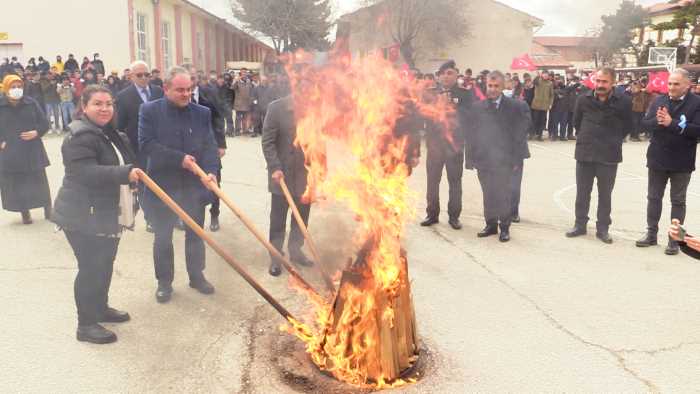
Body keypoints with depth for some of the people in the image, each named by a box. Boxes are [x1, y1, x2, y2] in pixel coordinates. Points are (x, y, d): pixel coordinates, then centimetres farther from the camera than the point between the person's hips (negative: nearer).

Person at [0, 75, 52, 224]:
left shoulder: (31, 103, 0)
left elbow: (44, 123, 5)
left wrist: (37, 132, -13)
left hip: (32, 150, 0)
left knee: (39, 182, 7)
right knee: (16, 184, 5)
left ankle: (48, 209, 20)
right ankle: (24, 212, 19)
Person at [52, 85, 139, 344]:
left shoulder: (108, 133, 14)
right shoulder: (80, 136, -19)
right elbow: (87, 173, -31)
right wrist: (125, 173, -38)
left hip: (106, 214, 10)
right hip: (83, 217, -10)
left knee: (105, 264, 19)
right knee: (90, 268, -3)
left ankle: (101, 308, 36)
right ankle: (86, 325, 9)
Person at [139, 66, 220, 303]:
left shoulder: (202, 113, 1)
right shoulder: (150, 111, -6)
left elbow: (210, 145, -4)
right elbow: (146, 144, -14)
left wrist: (211, 171, -22)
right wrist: (180, 159, -21)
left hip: (194, 185, 2)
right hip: (162, 185, -2)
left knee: (195, 234, 15)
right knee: (163, 238, 10)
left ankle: (197, 276, 33)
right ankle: (164, 282, 26)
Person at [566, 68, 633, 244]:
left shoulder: (623, 102, -8)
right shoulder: (584, 100, -2)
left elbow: (627, 127, 4)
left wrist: (613, 140, 5)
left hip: (609, 156, -2)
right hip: (585, 154, 2)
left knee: (605, 195, 8)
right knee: (582, 193, 11)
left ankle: (603, 228, 19)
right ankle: (580, 225, 24)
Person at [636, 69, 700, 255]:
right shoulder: (659, 100, 4)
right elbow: (645, 123, 0)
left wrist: (672, 123, -24)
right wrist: (657, 121, -20)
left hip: (681, 162, -4)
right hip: (657, 158, 4)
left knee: (678, 201, 7)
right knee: (654, 197, 12)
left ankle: (674, 239, 15)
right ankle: (651, 234, 25)